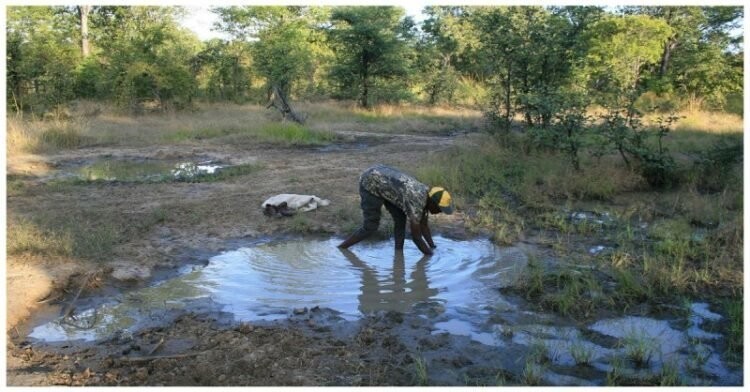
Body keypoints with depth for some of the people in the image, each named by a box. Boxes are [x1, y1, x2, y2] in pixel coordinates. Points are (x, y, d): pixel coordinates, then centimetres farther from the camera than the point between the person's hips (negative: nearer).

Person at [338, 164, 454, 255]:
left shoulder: (426, 195, -2)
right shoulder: (416, 202, -28)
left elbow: (423, 226, 11)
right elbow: (416, 236, -22)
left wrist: (434, 248, 8)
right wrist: (431, 255, -10)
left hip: (380, 177, 9)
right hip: (370, 183, -9)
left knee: (401, 219, 3)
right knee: (371, 226, -6)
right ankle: (341, 248, 7)